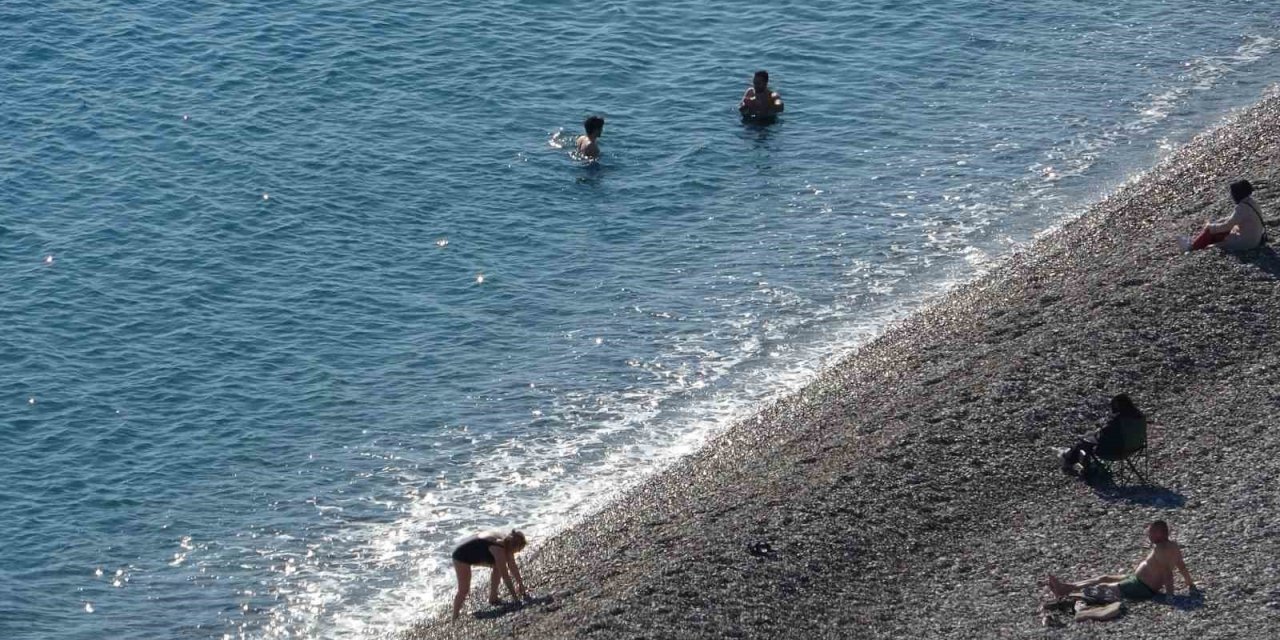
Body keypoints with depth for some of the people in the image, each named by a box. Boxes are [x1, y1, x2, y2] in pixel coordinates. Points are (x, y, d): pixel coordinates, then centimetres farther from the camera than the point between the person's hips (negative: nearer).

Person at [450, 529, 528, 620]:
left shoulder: (506, 544, -4)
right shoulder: (499, 549, -31)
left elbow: (513, 567, 7)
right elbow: (504, 575, -28)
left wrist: (521, 585, 10)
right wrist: (514, 595, -23)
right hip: (462, 556, -9)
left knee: (498, 566, 3)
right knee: (464, 590, -10)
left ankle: (493, 598, 9)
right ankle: (455, 618, -3)